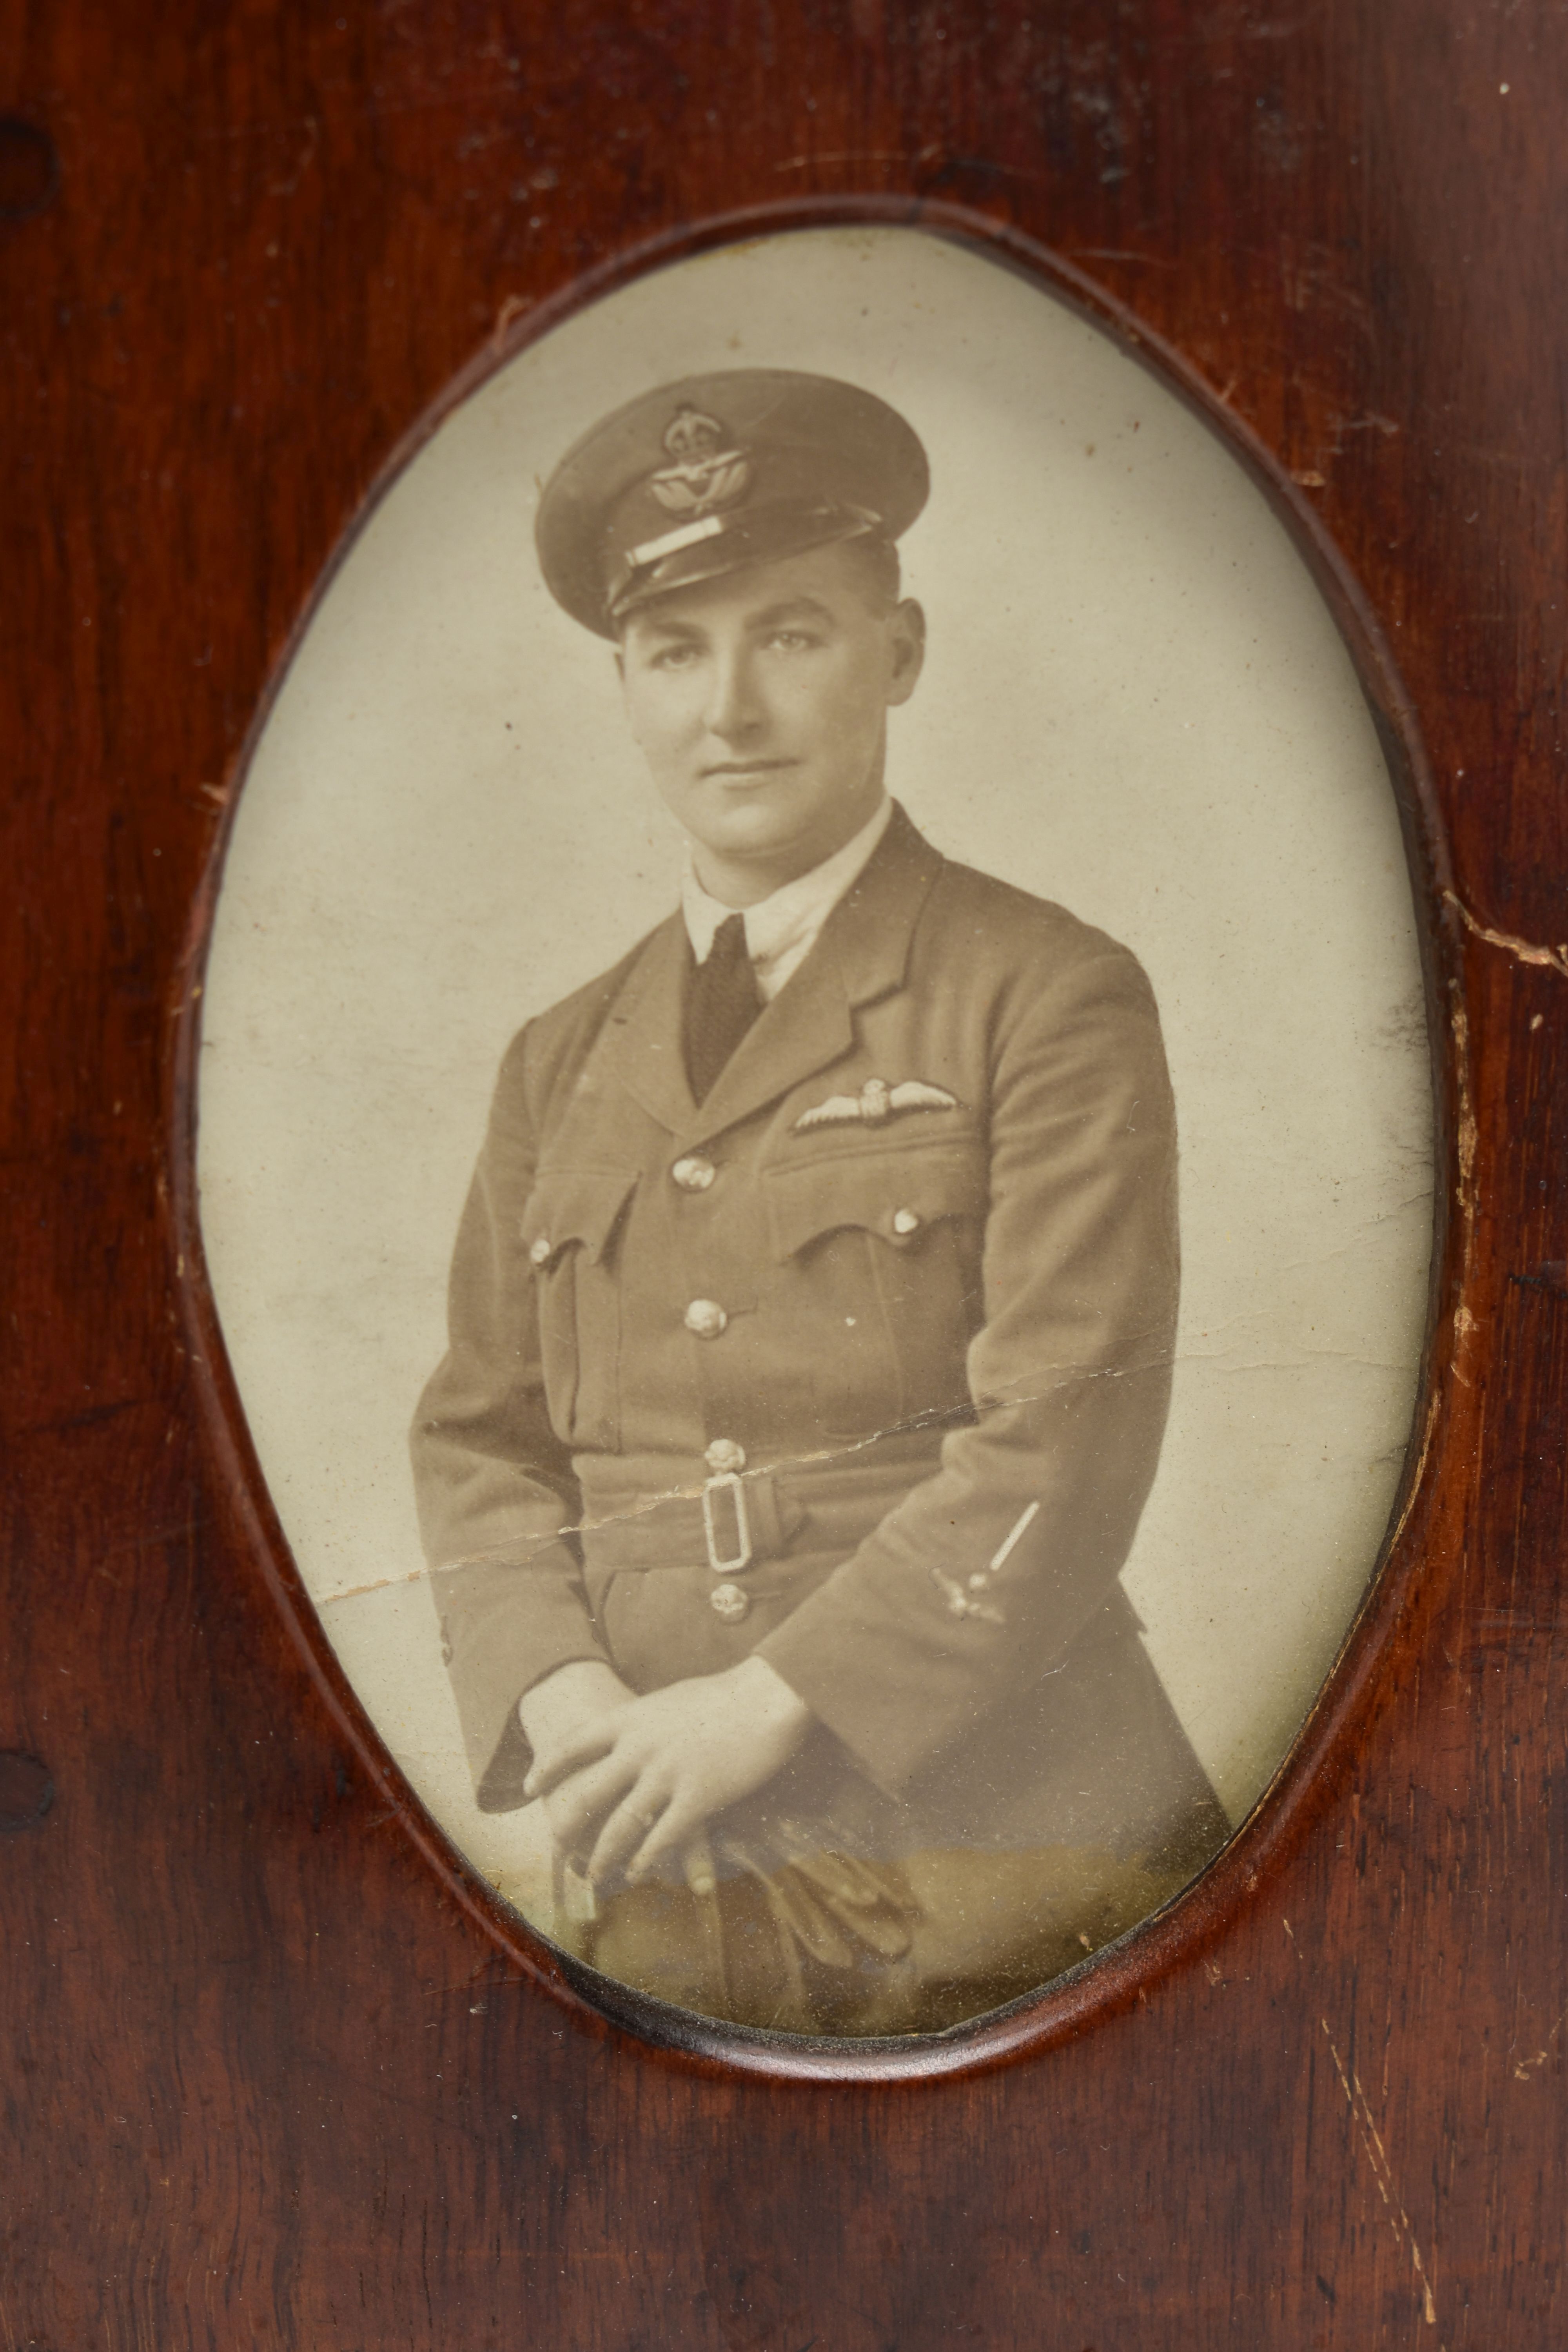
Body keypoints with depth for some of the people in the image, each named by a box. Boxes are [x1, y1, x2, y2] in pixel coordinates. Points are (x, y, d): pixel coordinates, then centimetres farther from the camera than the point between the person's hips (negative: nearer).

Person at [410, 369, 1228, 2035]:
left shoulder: (1047, 999, -2)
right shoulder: (561, 1066, 14)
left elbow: (1065, 1440, -10)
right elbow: (478, 1439, 13)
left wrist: (771, 1703, -15)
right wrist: (558, 1689, -6)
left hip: (991, 1854, -3)